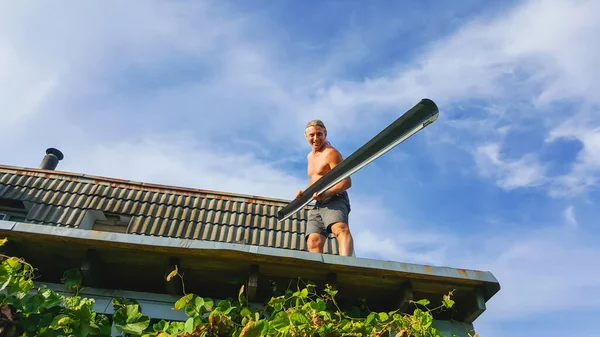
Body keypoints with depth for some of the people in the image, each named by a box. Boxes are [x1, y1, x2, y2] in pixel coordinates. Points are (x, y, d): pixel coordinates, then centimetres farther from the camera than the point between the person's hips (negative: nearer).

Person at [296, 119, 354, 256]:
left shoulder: (330, 153, -4)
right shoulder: (310, 156, 23)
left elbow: (346, 182, -14)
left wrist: (326, 193, -29)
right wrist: (305, 192, 13)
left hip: (334, 200, -8)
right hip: (318, 205, 8)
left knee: (340, 228, -36)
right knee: (313, 241, -11)